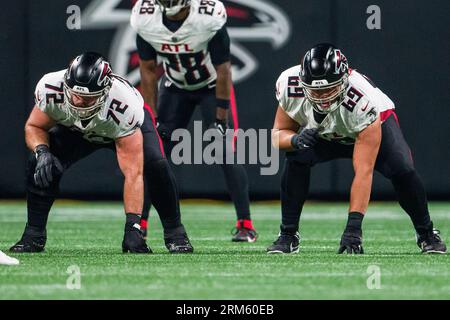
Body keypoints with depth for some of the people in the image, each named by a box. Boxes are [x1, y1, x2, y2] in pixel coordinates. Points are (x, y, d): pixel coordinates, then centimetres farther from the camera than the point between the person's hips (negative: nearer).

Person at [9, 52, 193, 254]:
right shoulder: (51, 89, -38)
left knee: (155, 165, -28)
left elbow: (133, 174, -44)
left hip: (125, 127, -2)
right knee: (40, 165, -21)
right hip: (75, 129, 2)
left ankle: (174, 234, -7)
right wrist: (41, 151, -39)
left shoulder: (125, 108, -45)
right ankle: (33, 236, -3)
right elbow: (34, 126, -16)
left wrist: (132, 226, -49)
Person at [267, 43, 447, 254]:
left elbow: (363, 172, -43)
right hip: (324, 133, 3)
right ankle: (288, 236, -11)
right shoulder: (289, 86, -33)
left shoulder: (364, 103, -43)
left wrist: (353, 225, -47)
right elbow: (279, 134, -16)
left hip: (377, 124, -3)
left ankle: (426, 233, 0)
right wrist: (295, 139, -42)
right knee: (296, 159, -26)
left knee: (402, 169, -26)